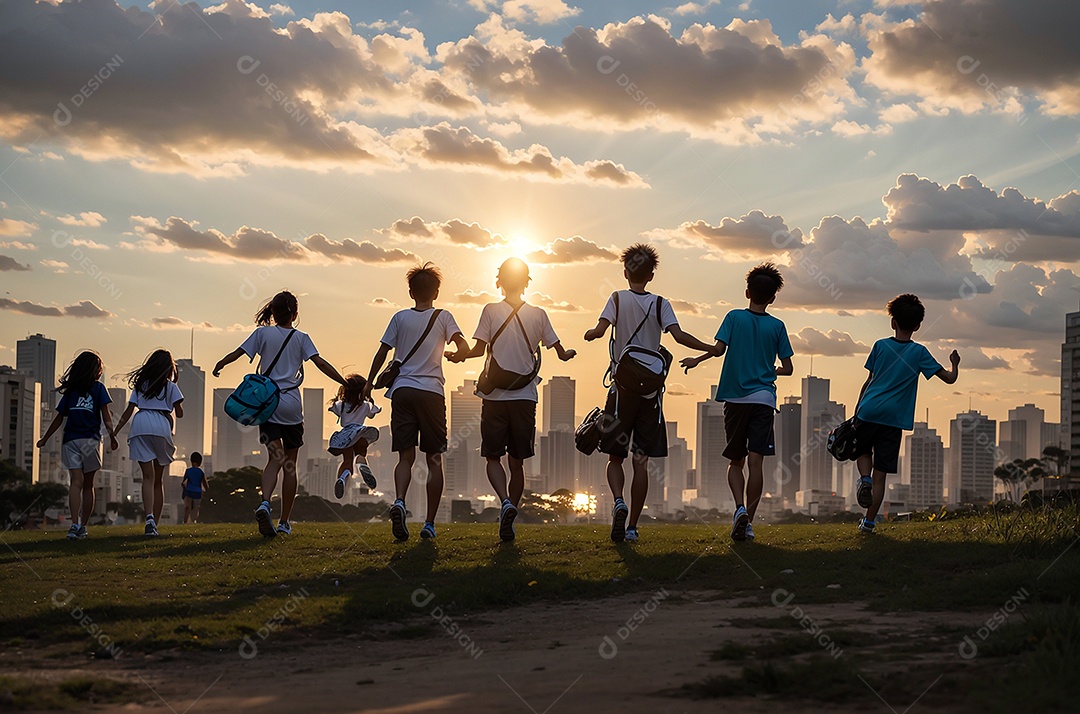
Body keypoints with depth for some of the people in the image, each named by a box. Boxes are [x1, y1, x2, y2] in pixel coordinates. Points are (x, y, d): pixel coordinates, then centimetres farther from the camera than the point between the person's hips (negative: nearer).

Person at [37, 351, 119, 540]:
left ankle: (75, 524, -27)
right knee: (88, 485, 11)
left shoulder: (70, 391, 13)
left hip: (70, 440, 1)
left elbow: (59, 418, 14)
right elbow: (105, 415, -3)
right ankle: (83, 526, 12)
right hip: (90, 439, -1)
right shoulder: (98, 388, 7)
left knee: (76, 481, -9)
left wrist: (45, 439, 22)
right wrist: (112, 436, -5)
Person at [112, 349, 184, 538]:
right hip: (161, 425, -1)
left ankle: (149, 519, -29)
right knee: (158, 479, 10)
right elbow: (179, 413, 8)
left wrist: (114, 432, 15)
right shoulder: (170, 386, 14)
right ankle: (154, 524, 8)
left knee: (148, 476, -8)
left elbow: (128, 411, 14)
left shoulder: (140, 384, 21)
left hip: (140, 424, 1)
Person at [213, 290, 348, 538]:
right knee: (290, 464, 9)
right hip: (292, 404, 0)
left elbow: (237, 353, 2)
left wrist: (218, 366, 20)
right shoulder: (301, 338, 3)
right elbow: (320, 363, -7)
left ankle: (265, 502, -30)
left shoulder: (263, 333, 3)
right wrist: (345, 383, -5)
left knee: (274, 459, 0)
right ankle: (285, 521, 12)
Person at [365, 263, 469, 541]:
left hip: (402, 390, 1)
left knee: (405, 456, 2)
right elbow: (464, 347, -8)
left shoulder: (400, 318, 8)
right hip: (432, 392, -1)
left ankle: (399, 501, -27)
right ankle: (429, 524, 2)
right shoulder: (443, 317, 4)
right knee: (434, 459, 5)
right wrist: (454, 356, 14)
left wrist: (369, 383, 18)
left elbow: (382, 352, 8)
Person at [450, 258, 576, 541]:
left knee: (493, 457, 6)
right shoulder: (538, 315, 4)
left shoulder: (491, 311, -2)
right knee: (517, 462, 9)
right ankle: (508, 521, 10)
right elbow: (561, 353, 7)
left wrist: (457, 356, 12)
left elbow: (479, 349, -8)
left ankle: (506, 503, -19)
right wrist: (569, 353, 31)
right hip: (525, 397, 2)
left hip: (495, 397, -2)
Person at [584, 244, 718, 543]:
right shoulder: (661, 304, 2)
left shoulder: (618, 298, 0)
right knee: (641, 461, 4)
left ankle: (618, 502, -19)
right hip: (651, 390, 1)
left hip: (622, 387, -1)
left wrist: (590, 334, 9)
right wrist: (711, 349, -2)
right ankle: (632, 527, 2)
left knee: (615, 456, 9)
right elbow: (679, 335, -12)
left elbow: (600, 329, -13)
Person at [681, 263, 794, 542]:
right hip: (763, 398, 0)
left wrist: (696, 360, 7)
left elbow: (719, 348, -11)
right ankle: (748, 522, -7)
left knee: (736, 461, 10)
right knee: (756, 461, -3)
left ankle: (740, 508, -14)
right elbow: (787, 368, 6)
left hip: (735, 397, 0)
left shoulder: (734, 317, 1)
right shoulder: (777, 326, 4)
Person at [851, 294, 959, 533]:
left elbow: (869, 382, 8)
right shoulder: (919, 352, 1)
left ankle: (865, 478, -3)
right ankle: (869, 521, 3)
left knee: (863, 451, 27)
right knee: (881, 474, 4)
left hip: (868, 412, 1)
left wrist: (857, 411, 16)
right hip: (893, 419, -1)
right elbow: (949, 378, 1)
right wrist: (955, 363, 23)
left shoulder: (880, 346, 4)